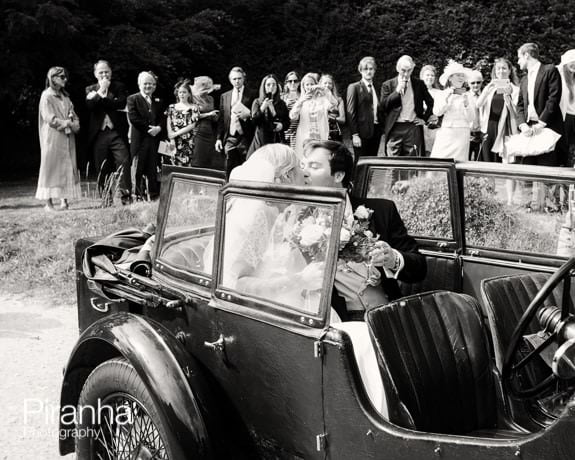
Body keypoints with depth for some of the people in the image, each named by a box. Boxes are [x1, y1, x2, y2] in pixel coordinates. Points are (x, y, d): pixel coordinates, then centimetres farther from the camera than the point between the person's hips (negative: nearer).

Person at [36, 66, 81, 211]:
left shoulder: (65, 96, 16)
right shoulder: (47, 96, -5)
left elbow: (73, 115, 15)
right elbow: (50, 119, -13)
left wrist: (73, 123, -6)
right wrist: (67, 123, -8)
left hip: (67, 139, 6)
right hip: (53, 139, -6)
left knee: (67, 168, 2)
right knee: (51, 168, -3)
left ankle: (64, 200, 4)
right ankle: (48, 202, 0)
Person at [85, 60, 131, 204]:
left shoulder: (119, 87, 10)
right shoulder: (90, 89, 14)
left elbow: (121, 104, -9)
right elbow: (89, 106, -5)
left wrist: (101, 98, -8)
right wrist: (101, 91, -6)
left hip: (117, 132, -1)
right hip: (99, 134, 2)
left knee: (124, 162, -12)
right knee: (101, 168, 4)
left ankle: (125, 195, -11)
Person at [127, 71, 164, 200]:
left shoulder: (158, 102, 18)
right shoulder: (133, 99, 2)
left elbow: (162, 119, 12)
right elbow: (133, 118, -9)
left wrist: (158, 128, -10)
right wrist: (149, 128, -13)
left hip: (154, 140, 4)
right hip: (139, 140, -4)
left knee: (153, 171, 5)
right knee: (138, 170, -1)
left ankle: (154, 196, 10)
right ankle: (139, 196, 6)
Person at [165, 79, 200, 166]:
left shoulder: (193, 108, 3)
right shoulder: (171, 107, 12)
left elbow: (192, 125, -5)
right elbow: (168, 125, 7)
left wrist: (176, 133, -9)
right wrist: (171, 138, -8)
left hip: (187, 143, -2)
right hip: (173, 143, 2)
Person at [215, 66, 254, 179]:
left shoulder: (251, 96, 3)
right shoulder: (224, 96, 14)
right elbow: (221, 119, 13)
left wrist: (248, 115, -16)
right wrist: (219, 138, 7)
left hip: (245, 139, -3)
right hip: (230, 138, 3)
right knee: (230, 170, 0)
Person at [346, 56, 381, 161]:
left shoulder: (376, 88, 16)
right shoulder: (354, 87, -1)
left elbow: (379, 110, 17)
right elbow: (351, 113, -6)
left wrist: (381, 130, 5)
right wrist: (355, 135, -14)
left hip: (376, 131, 6)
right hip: (362, 132, -5)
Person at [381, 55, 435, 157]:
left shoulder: (419, 84, 10)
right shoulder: (388, 85, 6)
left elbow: (431, 103, 19)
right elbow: (383, 106, -4)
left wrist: (424, 118, 9)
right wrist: (397, 90, -9)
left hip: (413, 128, 1)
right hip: (394, 129, -1)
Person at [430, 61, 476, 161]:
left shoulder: (467, 96, 7)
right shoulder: (443, 94, 8)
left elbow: (470, 119, 3)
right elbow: (436, 112, -4)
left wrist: (466, 104, -13)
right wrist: (447, 98, -12)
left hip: (461, 134, 0)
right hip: (445, 133, 0)